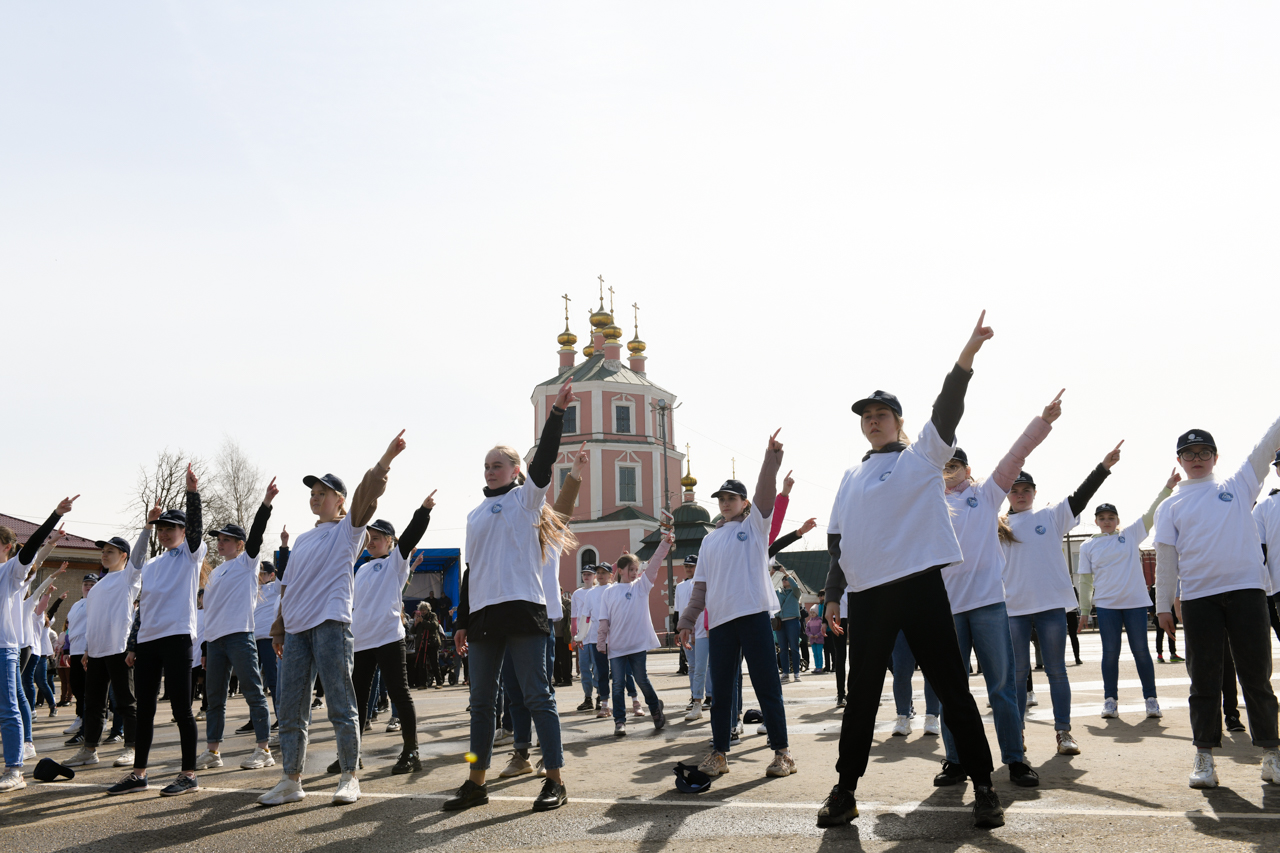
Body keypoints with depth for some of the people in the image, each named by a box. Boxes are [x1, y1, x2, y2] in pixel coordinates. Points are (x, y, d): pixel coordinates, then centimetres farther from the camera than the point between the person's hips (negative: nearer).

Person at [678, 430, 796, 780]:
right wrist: (687, 620, 10)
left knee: (767, 686, -2)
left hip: (754, 614, -4)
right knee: (720, 689, 8)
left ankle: (782, 752, 5)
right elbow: (701, 585, 17)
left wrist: (771, 458, -25)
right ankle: (719, 754, 17)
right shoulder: (710, 540, 19)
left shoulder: (755, 524, 7)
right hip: (719, 620, 5)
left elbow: (766, 493, -11)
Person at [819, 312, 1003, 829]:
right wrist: (833, 595, 16)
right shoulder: (851, 477, 18)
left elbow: (946, 411, -12)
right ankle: (846, 789, 19)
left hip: (920, 586, -4)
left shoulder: (921, 457, 5)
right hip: (867, 594, 4)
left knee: (952, 688, 0)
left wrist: (967, 355, -26)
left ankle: (983, 786, 11)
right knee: (861, 694, 9)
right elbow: (837, 540, 20)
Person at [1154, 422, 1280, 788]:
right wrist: (1163, 605, 7)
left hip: (1246, 589, 0)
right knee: (1204, 680, 3)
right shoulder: (1170, 507, 13)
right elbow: (1166, 558, 11)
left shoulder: (1237, 485, 13)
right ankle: (1204, 757, 9)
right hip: (1198, 597, 1)